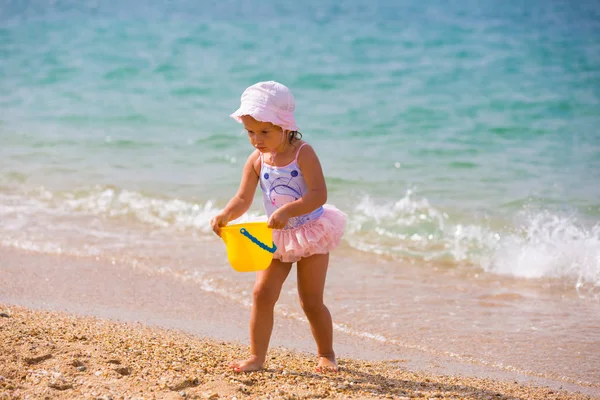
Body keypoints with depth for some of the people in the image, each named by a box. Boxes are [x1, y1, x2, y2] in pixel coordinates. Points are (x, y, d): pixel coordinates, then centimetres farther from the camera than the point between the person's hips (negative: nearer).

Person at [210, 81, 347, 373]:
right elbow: (243, 199, -5)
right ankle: (257, 357, -2)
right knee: (262, 294, -7)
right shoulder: (256, 161, -3)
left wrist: (287, 210, -40)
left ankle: (326, 354, 21)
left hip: (310, 234, -4)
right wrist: (225, 215, -26)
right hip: (277, 238, 4)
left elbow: (319, 194, -27)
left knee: (311, 302, 2)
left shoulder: (303, 153, -18)